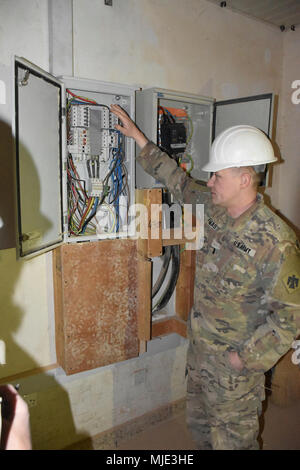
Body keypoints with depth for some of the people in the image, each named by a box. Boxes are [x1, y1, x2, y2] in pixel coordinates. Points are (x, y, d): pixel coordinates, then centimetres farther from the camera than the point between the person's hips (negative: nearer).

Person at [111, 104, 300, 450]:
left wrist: (245, 358, -18)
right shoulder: (213, 208, -6)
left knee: (233, 438, 17)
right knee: (199, 425, 27)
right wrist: (138, 138, 9)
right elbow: (177, 180, 7)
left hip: (235, 361, -6)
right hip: (199, 347, 7)